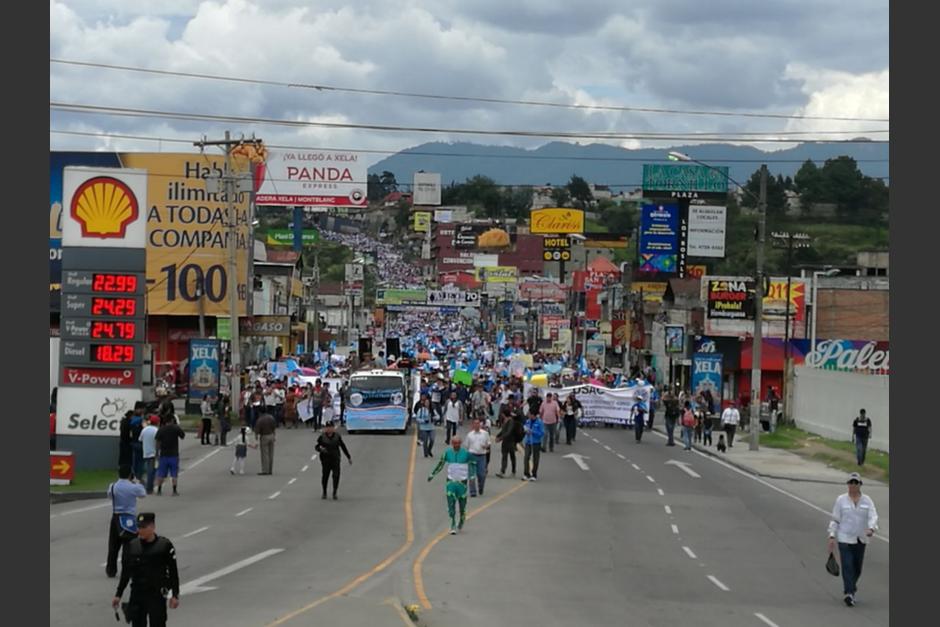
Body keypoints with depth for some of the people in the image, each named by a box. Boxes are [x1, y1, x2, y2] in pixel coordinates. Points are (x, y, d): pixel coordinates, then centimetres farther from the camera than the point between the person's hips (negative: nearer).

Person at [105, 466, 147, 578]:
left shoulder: (113, 486, -3)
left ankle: (111, 570, 18)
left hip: (116, 517, 4)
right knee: (129, 547, 1)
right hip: (129, 518, -4)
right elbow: (143, 494, 7)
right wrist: (137, 484, 24)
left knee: (113, 546, 13)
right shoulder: (134, 487, -13)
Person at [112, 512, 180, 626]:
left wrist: (175, 595, -5)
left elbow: (173, 572, -3)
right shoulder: (132, 546, 3)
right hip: (137, 595, 3)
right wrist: (118, 595, 9)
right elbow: (125, 573, 10)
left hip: (157, 595, -3)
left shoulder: (164, 545, -6)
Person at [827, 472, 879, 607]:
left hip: (861, 539, 2)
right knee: (847, 566, -13)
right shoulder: (841, 500, -1)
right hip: (845, 539, -2)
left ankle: (851, 587, 37)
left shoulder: (867, 500, 2)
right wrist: (832, 536, -4)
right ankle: (849, 593, -16)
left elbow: (873, 516, -10)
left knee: (857, 568, 11)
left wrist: (871, 529, -30)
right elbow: (835, 519, 2)